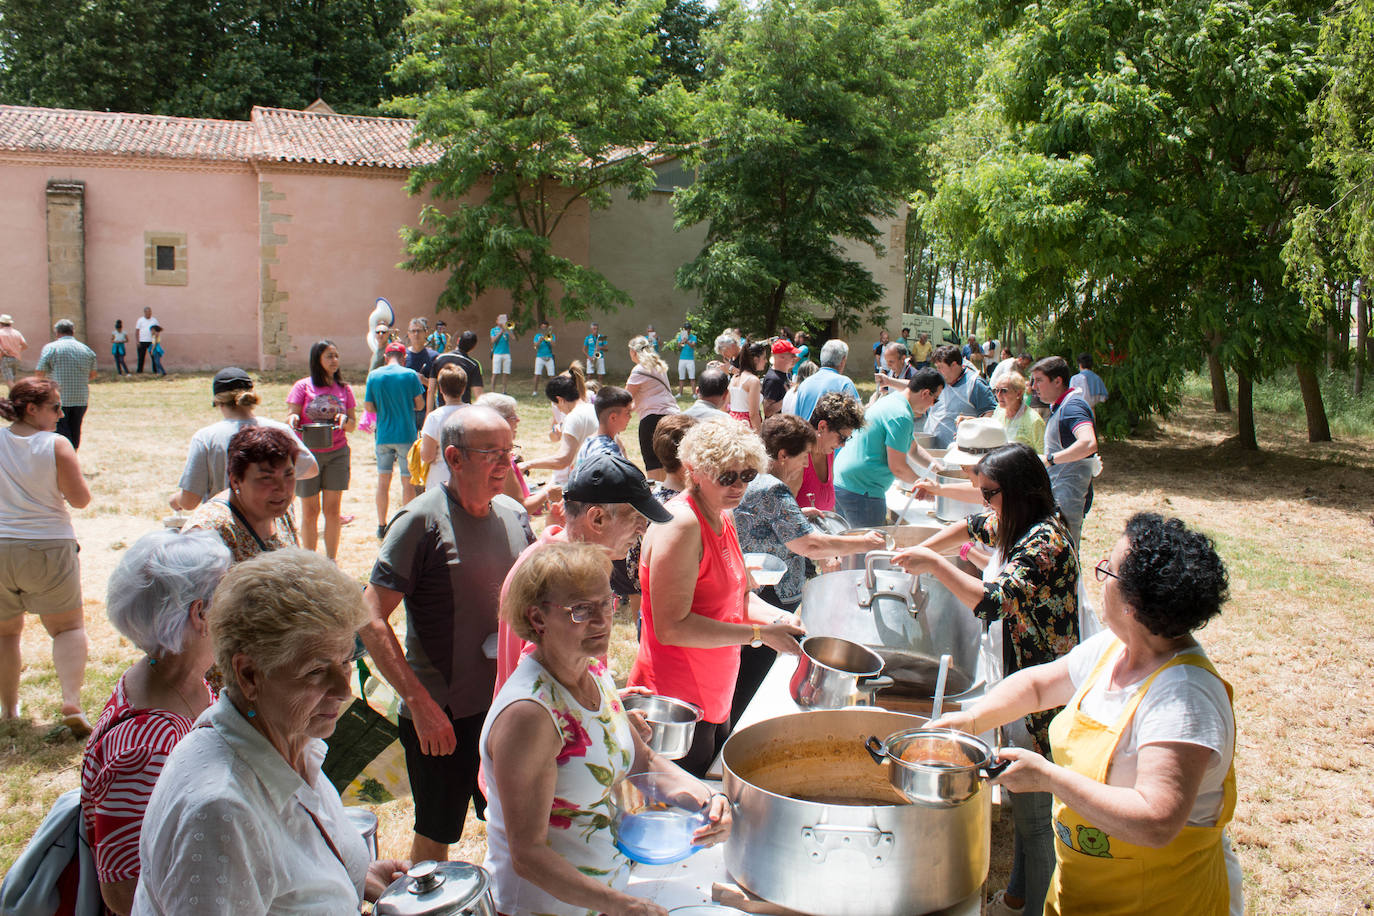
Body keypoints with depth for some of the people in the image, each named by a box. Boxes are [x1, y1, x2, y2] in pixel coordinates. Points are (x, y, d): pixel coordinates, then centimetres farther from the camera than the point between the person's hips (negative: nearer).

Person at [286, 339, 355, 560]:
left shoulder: (344, 388, 6)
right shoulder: (303, 386, -1)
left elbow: (353, 425, 8)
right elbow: (292, 417, -4)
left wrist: (345, 420, -14)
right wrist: (293, 420, -27)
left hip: (337, 453, 2)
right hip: (308, 454, -2)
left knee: (332, 510, 6)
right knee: (310, 512, 5)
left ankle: (331, 561, 17)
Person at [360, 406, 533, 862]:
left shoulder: (515, 516, 3)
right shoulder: (421, 522, -15)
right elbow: (371, 619, -17)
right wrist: (420, 702, -22)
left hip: (508, 705, 5)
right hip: (439, 716, -5)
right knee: (435, 840, 13)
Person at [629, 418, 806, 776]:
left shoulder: (723, 518, 9)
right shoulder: (681, 525, -21)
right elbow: (672, 627, -25)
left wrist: (780, 619, -4)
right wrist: (759, 634, -23)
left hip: (715, 700, 10)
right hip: (678, 703, -9)